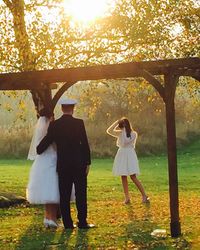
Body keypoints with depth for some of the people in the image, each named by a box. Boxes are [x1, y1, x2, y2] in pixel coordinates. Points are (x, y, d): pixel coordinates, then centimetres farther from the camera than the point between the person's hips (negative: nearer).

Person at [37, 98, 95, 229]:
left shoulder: (54, 125, -1)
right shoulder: (79, 123, -6)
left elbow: (46, 141, 5)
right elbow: (85, 144, -6)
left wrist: (37, 151, 25)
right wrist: (88, 162, 2)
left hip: (62, 165, 2)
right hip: (79, 164, -2)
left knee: (65, 194, 6)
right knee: (81, 194, 3)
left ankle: (68, 223, 7)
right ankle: (82, 222, 4)